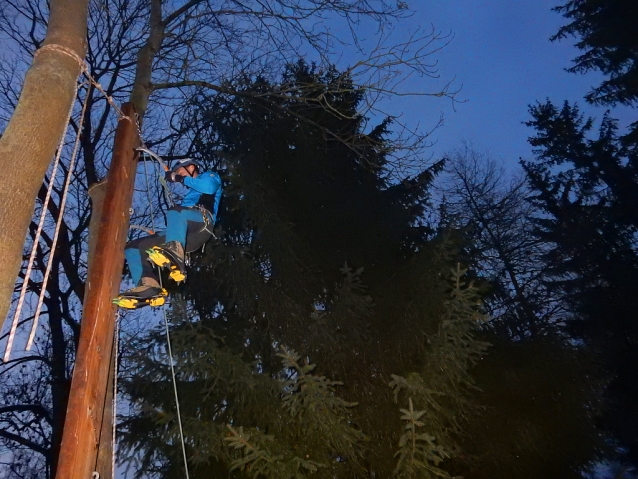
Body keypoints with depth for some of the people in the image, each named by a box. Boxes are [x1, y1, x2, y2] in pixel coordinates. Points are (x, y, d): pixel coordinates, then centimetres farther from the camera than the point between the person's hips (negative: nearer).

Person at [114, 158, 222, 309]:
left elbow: (209, 187, -3)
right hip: (186, 235, 8)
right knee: (132, 248, -3)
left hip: (202, 224, -8)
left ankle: (174, 256, -57)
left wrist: (183, 179, 7)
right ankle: (149, 288, -28)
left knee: (175, 212, -39)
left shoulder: (209, 176, 24)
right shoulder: (190, 194, 43)